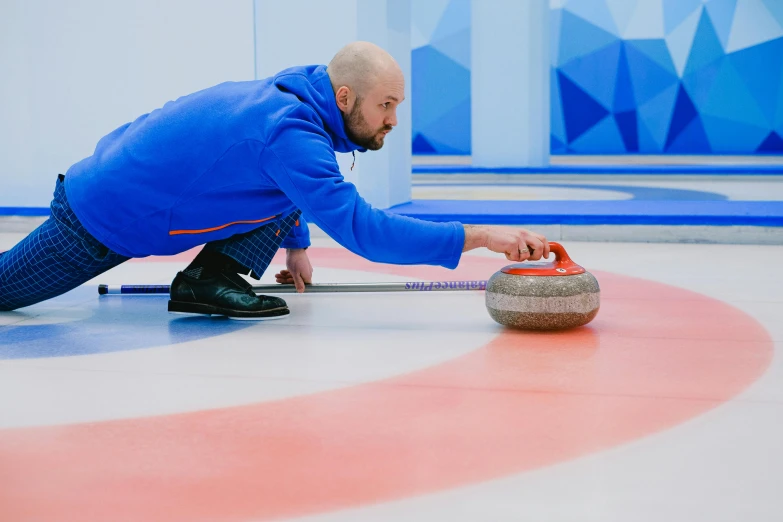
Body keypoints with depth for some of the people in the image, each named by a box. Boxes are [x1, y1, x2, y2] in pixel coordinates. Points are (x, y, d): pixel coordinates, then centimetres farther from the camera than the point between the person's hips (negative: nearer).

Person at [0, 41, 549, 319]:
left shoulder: (294, 94, -5)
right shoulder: (292, 134, -34)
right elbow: (362, 229, -41)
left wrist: (296, 244, 18)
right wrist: (483, 235, -42)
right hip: (101, 219, -8)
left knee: (292, 190, -1)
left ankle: (210, 278, -1)